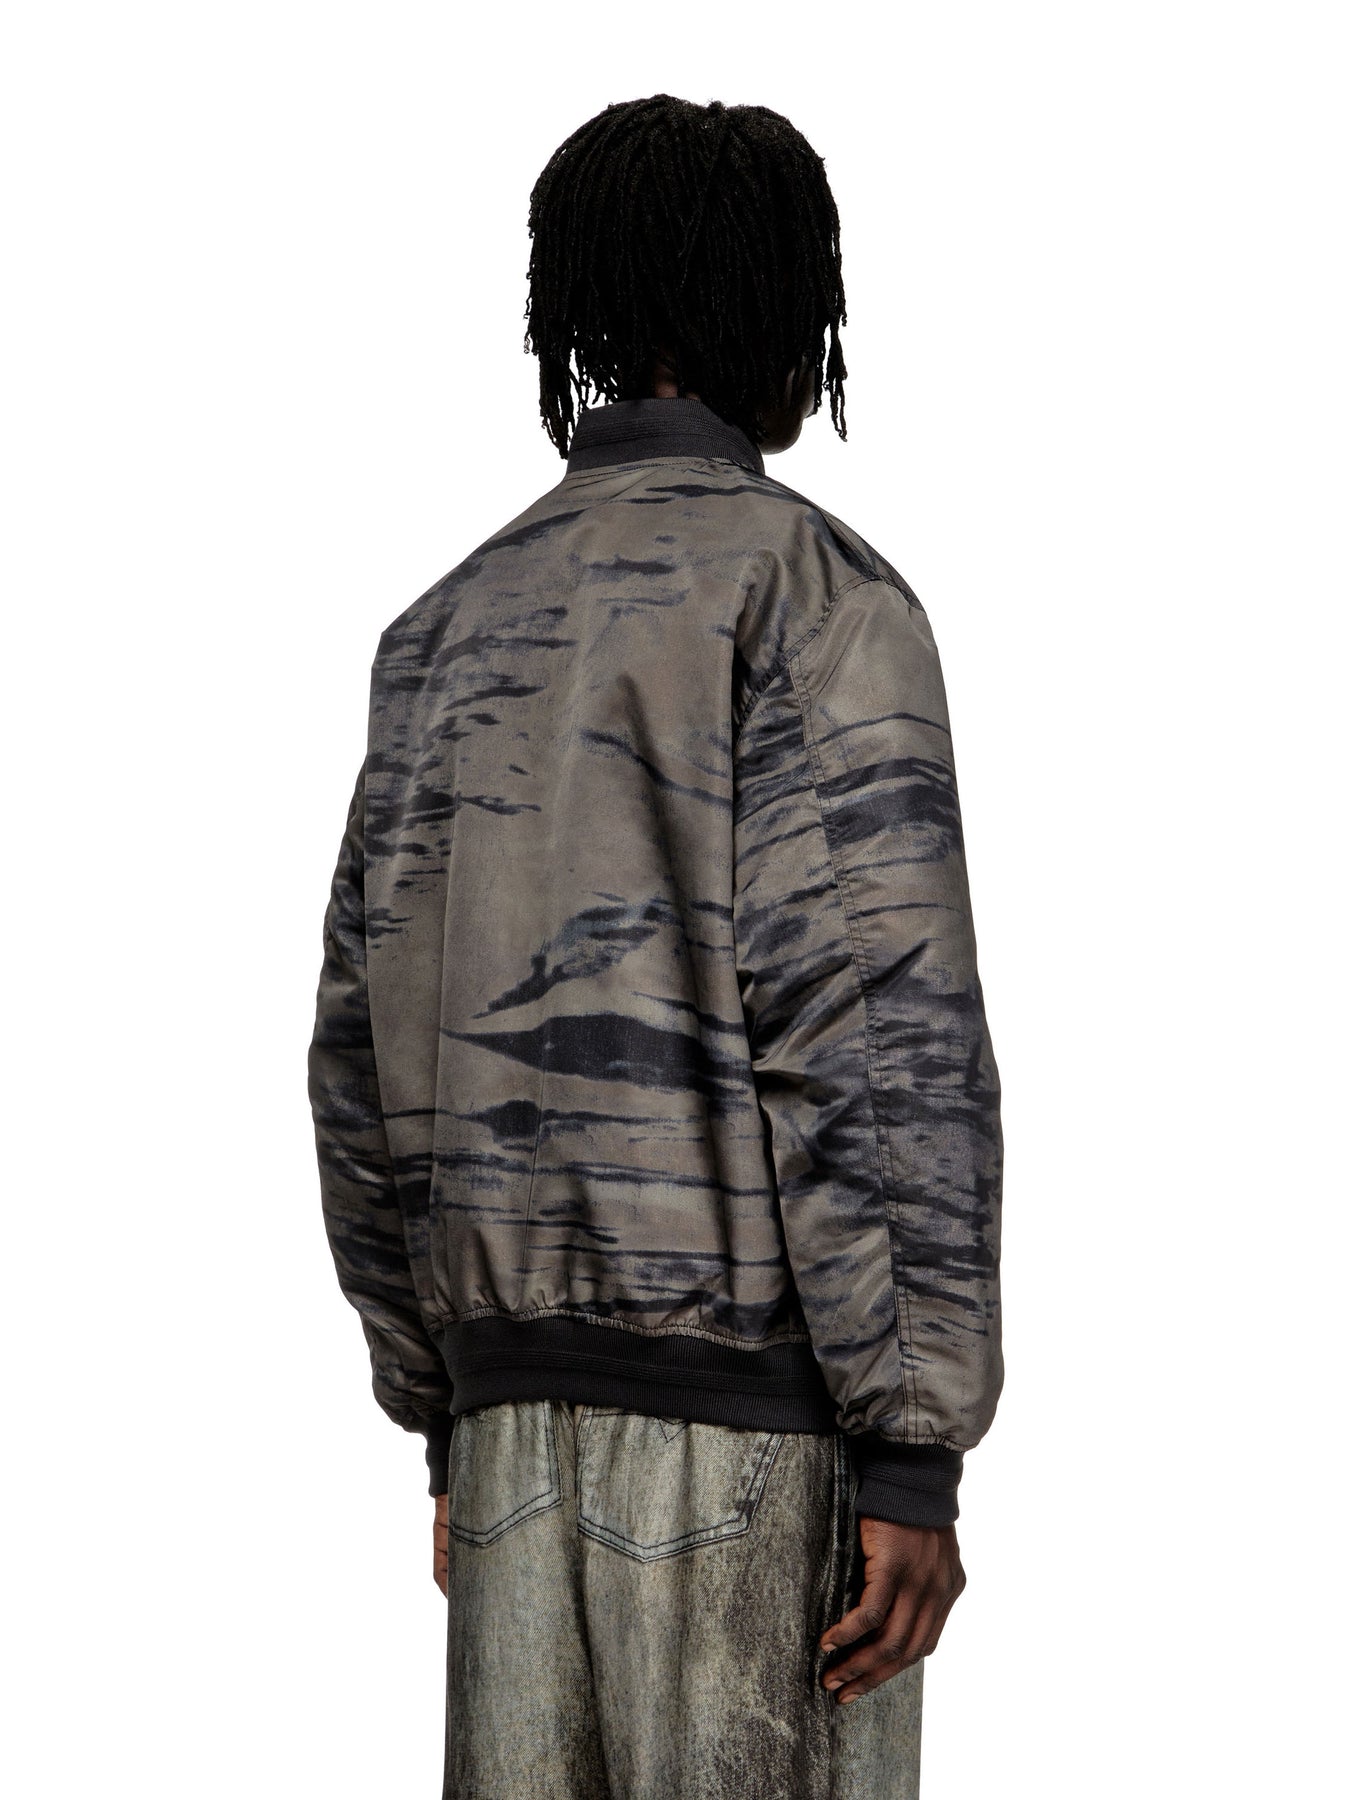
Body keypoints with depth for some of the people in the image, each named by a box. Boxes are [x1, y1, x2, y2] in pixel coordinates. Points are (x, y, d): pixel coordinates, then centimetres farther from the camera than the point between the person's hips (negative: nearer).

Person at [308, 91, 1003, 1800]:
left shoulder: (452, 635, 14)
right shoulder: (816, 591, -8)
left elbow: (372, 1069, 14)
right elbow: (876, 1030, -17)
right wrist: (917, 1456, -16)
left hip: (533, 1417, 7)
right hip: (761, 1416, -6)